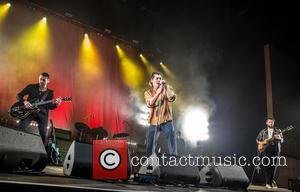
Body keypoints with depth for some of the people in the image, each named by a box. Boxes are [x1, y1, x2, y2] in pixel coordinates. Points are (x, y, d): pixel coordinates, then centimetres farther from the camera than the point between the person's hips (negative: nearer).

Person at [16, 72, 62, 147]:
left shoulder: (49, 93, 10)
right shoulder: (31, 87, 8)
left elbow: (50, 107, 4)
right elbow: (18, 95, 9)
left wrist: (56, 104, -18)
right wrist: (24, 102, -11)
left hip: (42, 113, 1)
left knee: (43, 134, -9)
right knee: (20, 128, -20)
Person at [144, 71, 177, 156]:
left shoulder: (166, 89, 4)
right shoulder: (148, 93, 7)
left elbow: (172, 98, -16)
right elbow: (150, 104, -12)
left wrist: (166, 86, -18)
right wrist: (158, 92, -22)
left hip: (166, 121, -2)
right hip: (154, 122, 2)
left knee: (172, 142, -7)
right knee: (150, 146, 9)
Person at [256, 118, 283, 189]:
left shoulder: (278, 131, 12)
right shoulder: (263, 132, 13)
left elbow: (282, 140, 8)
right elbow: (257, 139, 17)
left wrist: (279, 138, -14)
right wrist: (260, 143, -4)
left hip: (275, 150, 0)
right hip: (266, 150, 1)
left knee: (273, 166, -6)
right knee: (266, 166, -3)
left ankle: (269, 182, 1)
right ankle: (271, 181, 9)